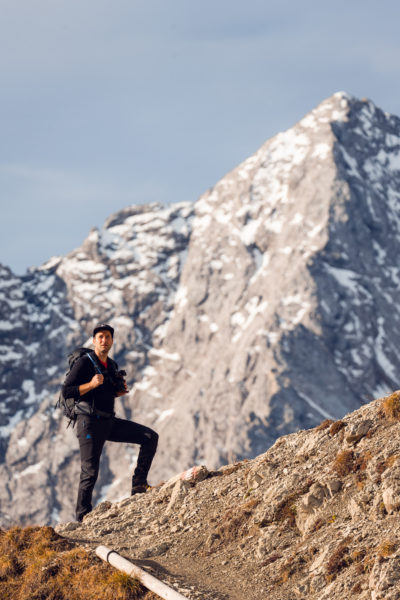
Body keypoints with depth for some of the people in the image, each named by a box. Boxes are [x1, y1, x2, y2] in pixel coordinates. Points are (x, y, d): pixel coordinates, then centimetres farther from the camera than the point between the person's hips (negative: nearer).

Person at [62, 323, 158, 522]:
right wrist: (91, 384, -25)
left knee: (150, 437, -4)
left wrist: (120, 392, 6)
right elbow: (66, 391, -14)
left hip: (109, 422, 7)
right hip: (90, 423, -7)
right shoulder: (84, 363, -8)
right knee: (90, 473, -7)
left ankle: (138, 484, -3)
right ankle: (83, 517, 5)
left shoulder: (112, 365, 14)